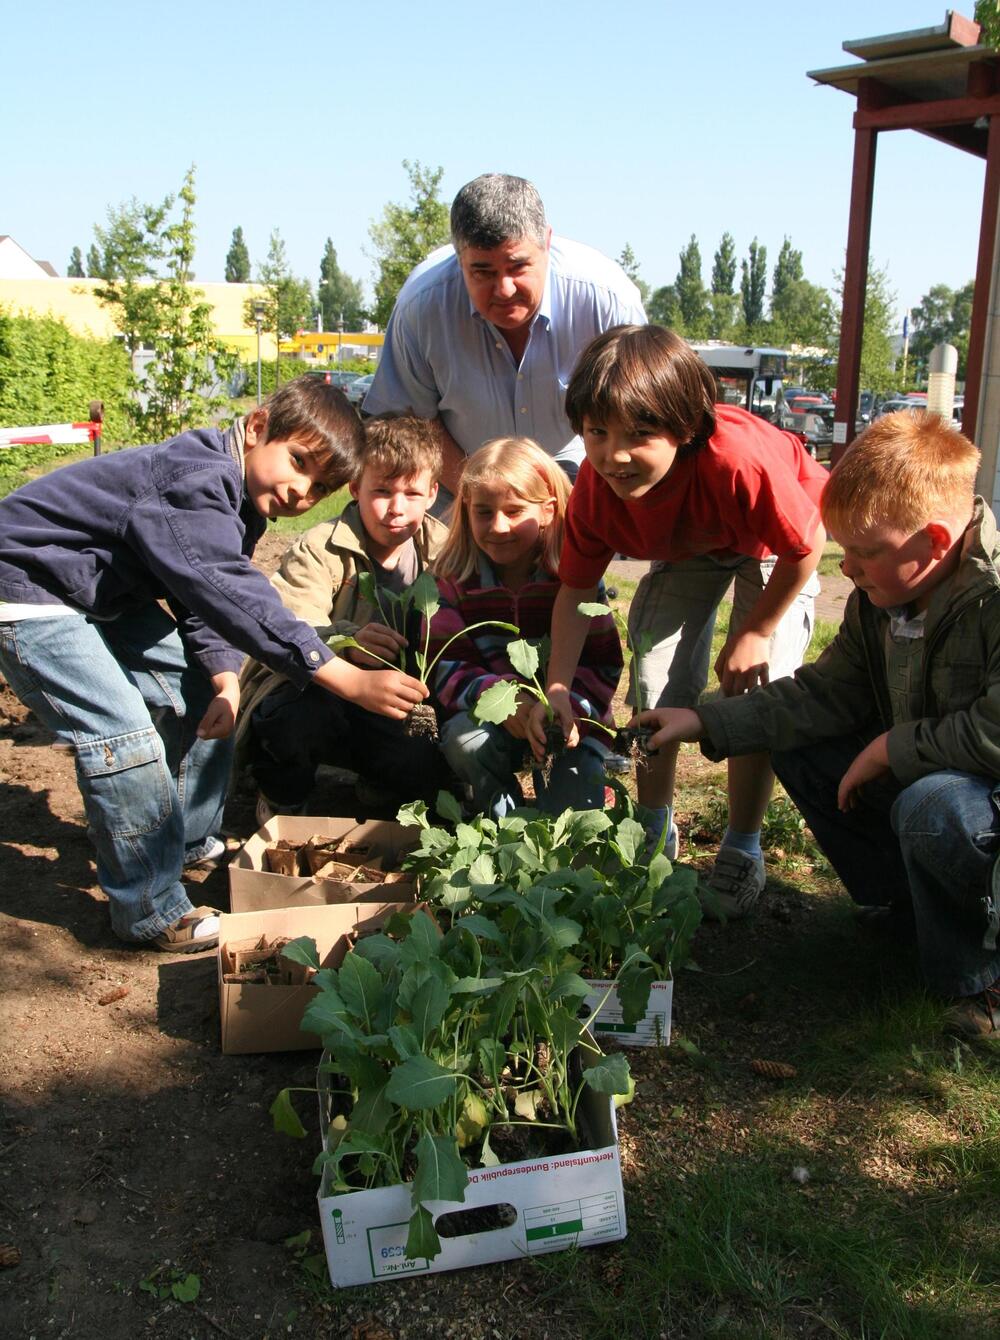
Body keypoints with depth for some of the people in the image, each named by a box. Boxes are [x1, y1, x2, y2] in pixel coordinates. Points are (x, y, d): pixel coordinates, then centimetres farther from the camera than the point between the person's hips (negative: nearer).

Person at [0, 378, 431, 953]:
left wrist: (225, 679, -16)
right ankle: (153, 914, -5)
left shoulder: (236, 498, 1)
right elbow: (231, 595, -43)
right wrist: (346, 678, -47)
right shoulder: (196, 483, -32)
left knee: (200, 695, 9)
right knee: (125, 736, -17)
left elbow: (203, 596, 3)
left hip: (105, 592, 10)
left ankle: (192, 841, 26)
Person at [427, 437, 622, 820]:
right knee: (466, 742, -31)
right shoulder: (454, 581, -4)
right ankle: (506, 818, -8)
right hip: (489, 716, 2)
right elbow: (446, 666, -11)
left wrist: (566, 708, -31)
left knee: (575, 818, -27)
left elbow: (604, 663, -10)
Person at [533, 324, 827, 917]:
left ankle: (743, 848, 7)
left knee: (757, 692, -13)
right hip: (686, 548, 4)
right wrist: (557, 687, -27)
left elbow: (806, 545, -29)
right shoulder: (595, 489, -30)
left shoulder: (740, 460, -46)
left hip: (776, 543, -4)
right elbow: (576, 590, -16)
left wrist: (755, 633, -20)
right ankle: (657, 830, 22)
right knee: (656, 686, -1)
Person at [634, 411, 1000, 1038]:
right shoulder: (880, 596, -3)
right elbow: (827, 691, 4)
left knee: (934, 808, -38)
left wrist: (892, 748, -24)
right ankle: (901, 904, 13)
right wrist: (704, 722, -1)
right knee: (799, 748, 3)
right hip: (917, 776, 8)